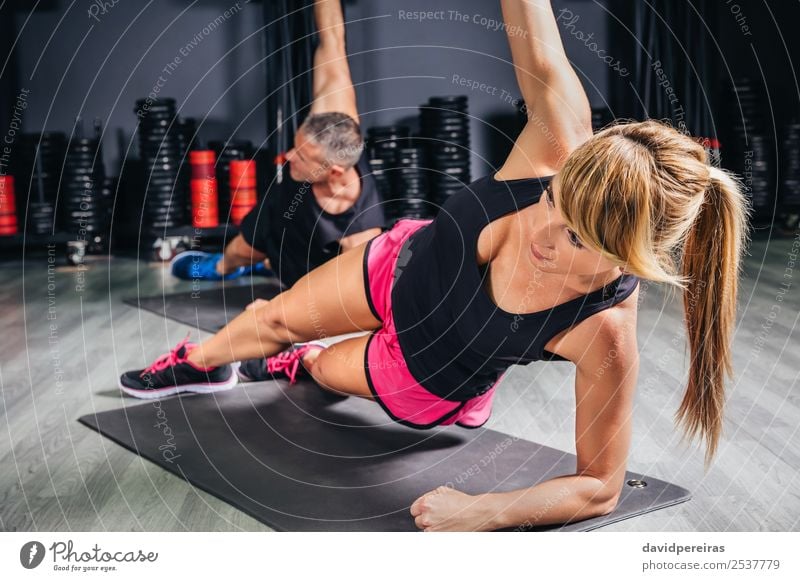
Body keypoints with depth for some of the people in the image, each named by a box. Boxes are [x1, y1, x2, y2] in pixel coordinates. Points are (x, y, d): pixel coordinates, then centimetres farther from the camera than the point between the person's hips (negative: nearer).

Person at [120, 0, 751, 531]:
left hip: (433, 381, -2)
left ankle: (302, 365, 66)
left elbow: (600, 485, -32)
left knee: (327, 364, 24)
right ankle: (198, 363, 58)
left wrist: (483, 512, -42)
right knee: (275, 318, 20)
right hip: (404, 268, 2)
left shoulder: (603, 334, -42)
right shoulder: (562, 150, -37)